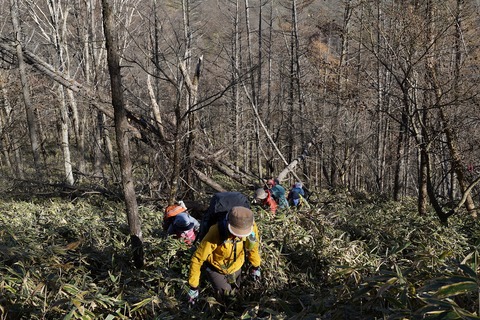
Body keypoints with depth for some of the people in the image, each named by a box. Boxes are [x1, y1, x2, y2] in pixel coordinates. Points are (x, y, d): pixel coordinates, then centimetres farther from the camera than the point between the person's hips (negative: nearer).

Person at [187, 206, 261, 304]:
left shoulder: (251, 228, -29)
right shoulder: (216, 233, -42)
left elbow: (253, 246, -5)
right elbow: (197, 259, -31)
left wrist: (256, 266, 10)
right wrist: (193, 287, -27)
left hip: (235, 268, 4)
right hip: (216, 268, -4)